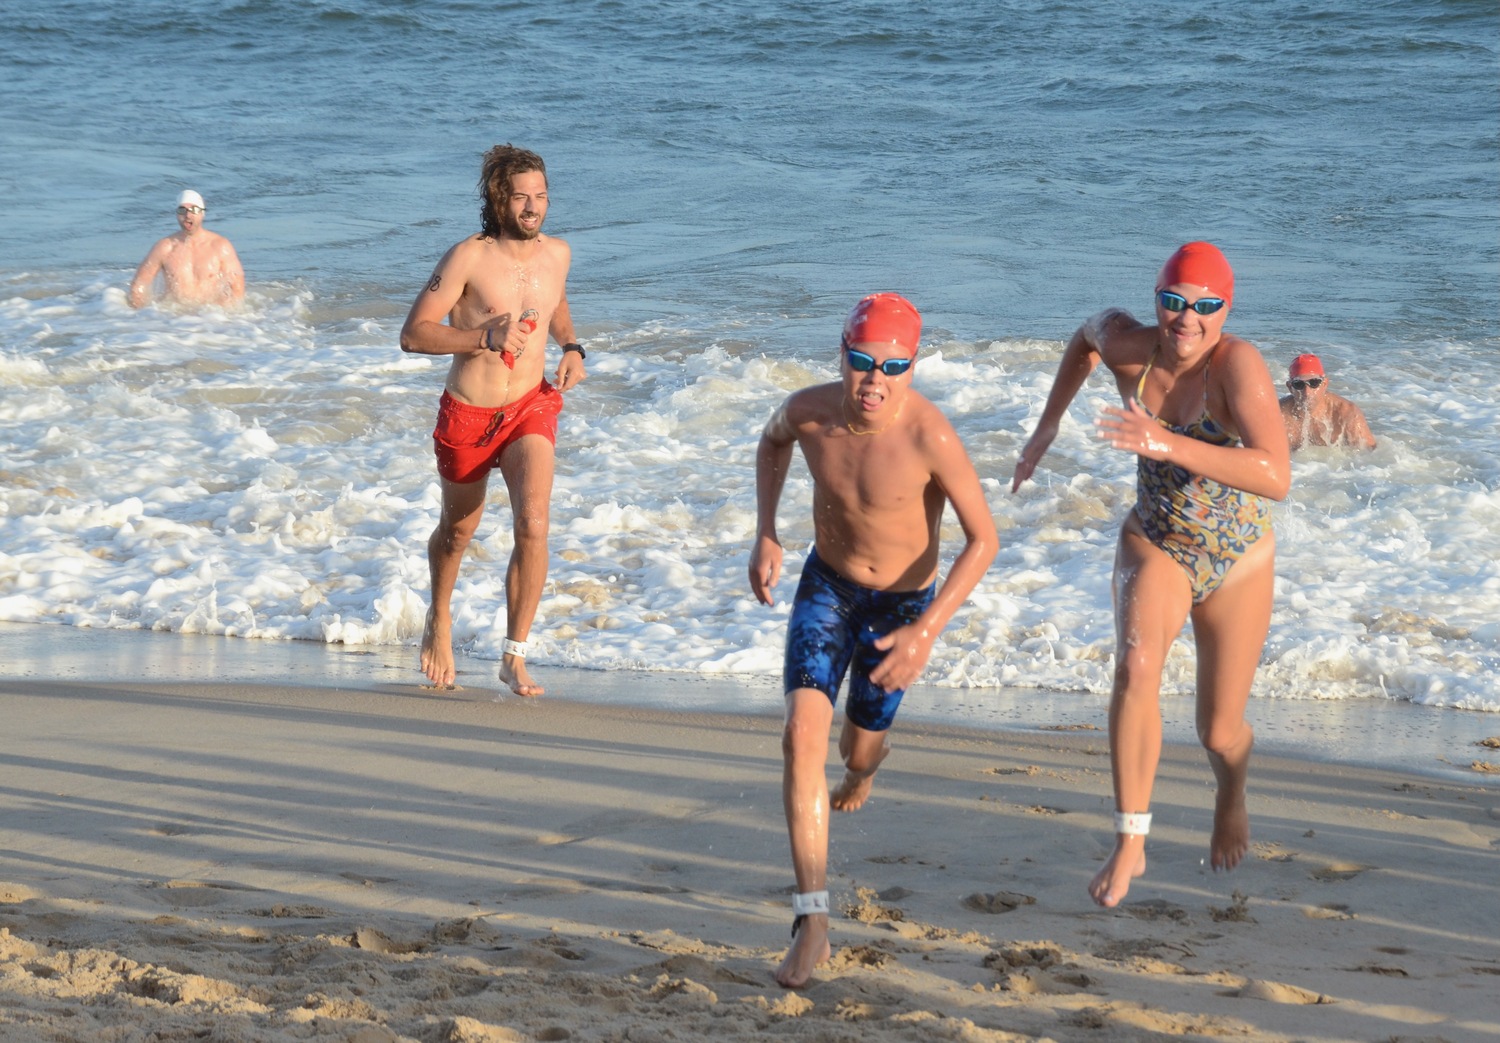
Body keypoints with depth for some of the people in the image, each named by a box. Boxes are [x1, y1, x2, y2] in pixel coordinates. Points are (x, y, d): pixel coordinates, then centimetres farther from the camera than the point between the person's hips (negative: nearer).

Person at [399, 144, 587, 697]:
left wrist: (571, 349, 5)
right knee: (458, 530, 19)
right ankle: (440, 618, 50)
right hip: (467, 415, -2)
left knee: (533, 523, -20)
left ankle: (514, 657, -11)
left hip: (530, 408, 2)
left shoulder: (557, 254, 1)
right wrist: (483, 336, -28)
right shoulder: (469, 257, -15)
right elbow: (413, 334, -16)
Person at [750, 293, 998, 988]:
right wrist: (766, 535, -2)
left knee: (857, 751, 17)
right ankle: (812, 922, -19)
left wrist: (928, 630, -35)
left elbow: (983, 539, -27)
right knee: (803, 735, -18)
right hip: (826, 585, 2)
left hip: (902, 605, -2)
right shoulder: (810, 410, -20)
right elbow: (773, 439, 6)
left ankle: (866, 763, 60)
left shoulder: (929, 436, -34)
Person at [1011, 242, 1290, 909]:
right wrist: (1047, 427, 10)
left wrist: (1171, 446, -48)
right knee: (1136, 666, -30)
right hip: (1153, 546, 2)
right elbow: (1091, 330, 12)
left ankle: (1231, 794, 51)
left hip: (1237, 561, -2)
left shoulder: (1237, 365, -28)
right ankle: (1130, 842, -22)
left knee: (1219, 733, 12)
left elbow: (1277, 479, -40)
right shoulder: (1129, 348, -16)